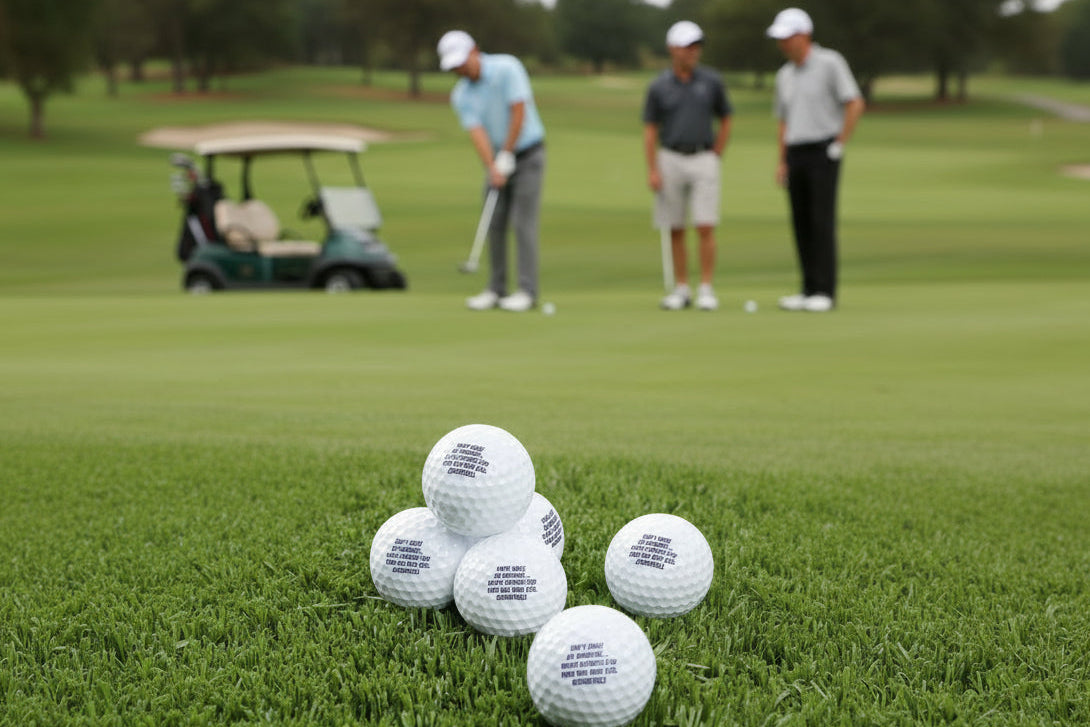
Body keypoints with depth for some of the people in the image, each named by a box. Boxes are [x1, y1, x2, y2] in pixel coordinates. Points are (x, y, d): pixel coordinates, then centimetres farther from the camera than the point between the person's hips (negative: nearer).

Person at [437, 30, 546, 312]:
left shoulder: (507, 67, -17)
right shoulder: (460, 96, -3)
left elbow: (519, 112, -21)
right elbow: (477, 132, -14)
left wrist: (506, 157, -20)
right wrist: (492, 169, -28)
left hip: (528, 153, -5)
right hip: (498, 159, 5)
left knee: (523, 222, -10)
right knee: (495, 224, 2)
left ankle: (527, 291, -9)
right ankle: (496, 290, 9)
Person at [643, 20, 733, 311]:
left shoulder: (711, 81, 0)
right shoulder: (658, 86, -1)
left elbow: (725, 122, 10)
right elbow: (650, 130, 2)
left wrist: (714, 159, 4)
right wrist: (652, 170, -7)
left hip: (703, 160, -1)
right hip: (670, 160, 1)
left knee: (705, 227, -8)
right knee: (675, 230, 4)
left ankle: (706, 289, -2)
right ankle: (681, 289, 13)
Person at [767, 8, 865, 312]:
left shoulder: (830, 62, -7)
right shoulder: (785, 75, 15)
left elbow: (855, 104, -12)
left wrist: (839, 146, -13)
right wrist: (782, 163, 11)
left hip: (823, 153, -7)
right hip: (796, 156, 7)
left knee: (822, 222, -11)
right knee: (802, 224, 4)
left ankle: (825, 292, -9)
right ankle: (809, 290, 9)